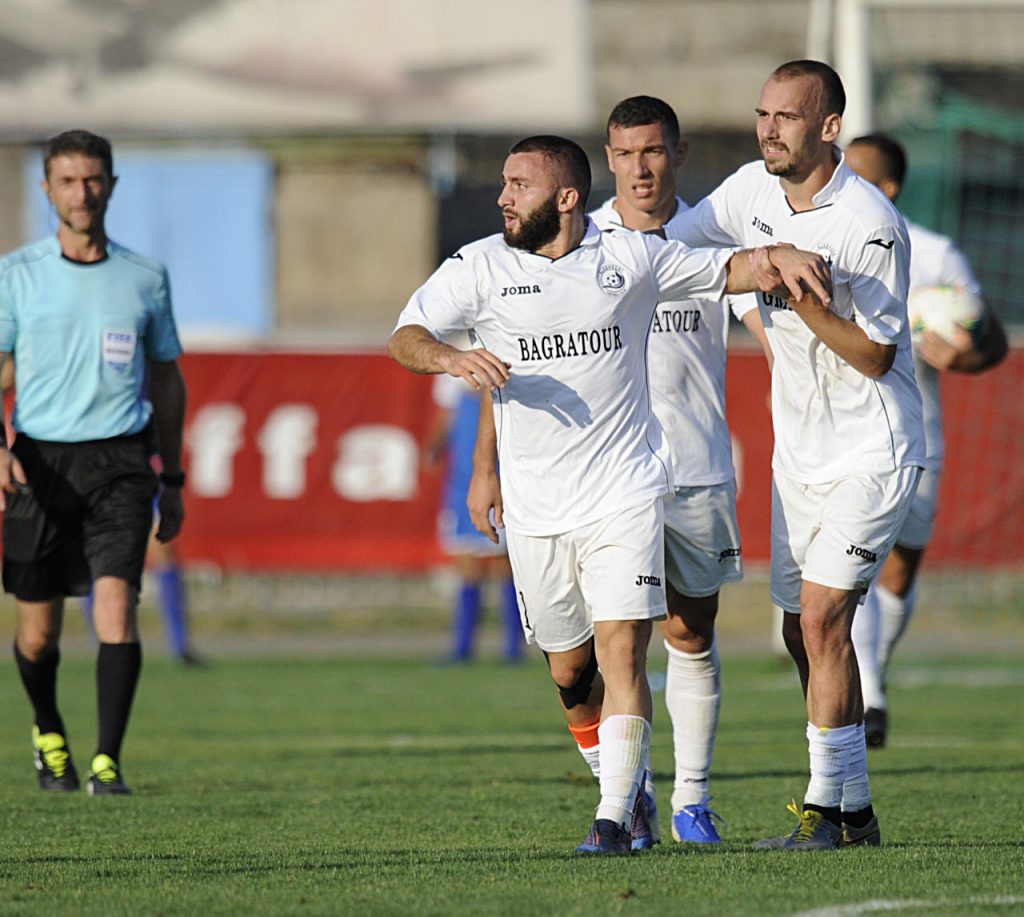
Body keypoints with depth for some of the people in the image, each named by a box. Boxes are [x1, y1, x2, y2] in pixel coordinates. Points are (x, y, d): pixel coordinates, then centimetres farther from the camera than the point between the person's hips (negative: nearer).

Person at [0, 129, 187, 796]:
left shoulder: (145, 278, 7)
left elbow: (167, 377, 16)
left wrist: (172, 479, 15)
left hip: (119, 464, 0)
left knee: (116, 605, -17)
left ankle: (108, 762, -14)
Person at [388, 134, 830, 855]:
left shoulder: (632, 256, 2)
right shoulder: (483, 265, 3)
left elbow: (728, 270, 13)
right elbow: (405, 337, 0)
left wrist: (783, 258, -8)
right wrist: (453, 358, -21)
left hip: (625, 495, -2)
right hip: (534, 510, 2)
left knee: (621, 656, -13)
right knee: (570, 668, 9)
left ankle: (614, 818, -12)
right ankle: (628, 788, 31)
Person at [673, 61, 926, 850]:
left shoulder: (870, 224, -20)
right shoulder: (753, 191, 1)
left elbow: (876, 355, -17)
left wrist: (801, 297, -27)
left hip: (871, 453, -8)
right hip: (799, 454, 8)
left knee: (822, 619, -16)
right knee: (805, 635, 8)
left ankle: (826, 807, -11)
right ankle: (856, 809, 17)